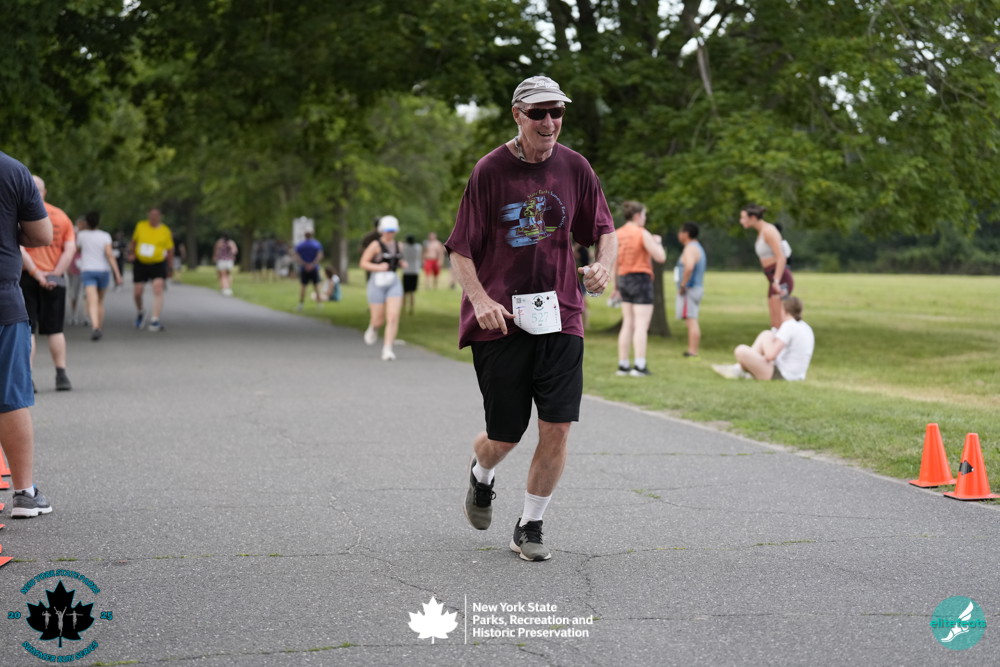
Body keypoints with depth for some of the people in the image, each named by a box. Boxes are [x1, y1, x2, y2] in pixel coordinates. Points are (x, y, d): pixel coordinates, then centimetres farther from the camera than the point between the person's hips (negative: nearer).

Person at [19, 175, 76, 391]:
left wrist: (36, 274, -14)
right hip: (55, 280, 3)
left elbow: (19, 250, -15)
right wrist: (55, 274, -5)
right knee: (55, 329, 11)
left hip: (27, 278, -3)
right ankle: (61, 376, 6)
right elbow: (71, 249, -2)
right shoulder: (61, 216, 7)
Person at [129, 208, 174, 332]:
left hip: (158, 264, -2)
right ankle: (140, 312, 36)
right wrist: (131, 253, 2)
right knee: (137, 292, 4)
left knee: (158, 289, -17)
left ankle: (155, 321, -16)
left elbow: (170, 251, 3)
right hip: (140, 264, 2)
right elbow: (134, 241, 16)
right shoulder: (140, 226, 0)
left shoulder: (165, 231, -4)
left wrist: (170, 268, 5)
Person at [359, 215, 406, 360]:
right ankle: (373, 328, 42)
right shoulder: (376, 245, -8)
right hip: (377, 283, -3)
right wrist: (378, 267, -23)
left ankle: (387, 350, -10)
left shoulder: (397, 245, 9)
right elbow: (363, 263, -7)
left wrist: (403, 263, 2)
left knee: (393, 317, -14)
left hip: (394, 283, 3)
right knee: (379, 320, 4)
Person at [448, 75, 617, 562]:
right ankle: (481, 476, 41)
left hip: (560, 319, 2)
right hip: (500, 321, -2)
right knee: (504, 438, 4)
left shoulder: (574, 167, 4)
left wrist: (604, 266, -6)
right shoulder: (490, 171, -5)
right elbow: (460, 250, -3)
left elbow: (605, 230, 15)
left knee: (557, 428, -6)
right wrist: (480, 300, -18)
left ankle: (530, 528, 13)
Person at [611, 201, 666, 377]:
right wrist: (658, 242, 8)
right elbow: (660, 257, -11)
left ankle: (623, 365, 10)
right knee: (642, 325, -5)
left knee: (628, 324, 11)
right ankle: (640, 366, -10)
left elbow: (614, 263, 10)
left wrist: (616, 286, 18)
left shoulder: (617, 235, 6)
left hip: (624, 278, 6)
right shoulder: (643, 234, -12)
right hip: (641, 279, -6)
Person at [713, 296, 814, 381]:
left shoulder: (789, 326, -17)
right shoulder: (806, 328, 10)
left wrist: (766, 341, -3)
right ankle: (738, 369, 15)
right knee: (766, 334, 19)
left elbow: (770, 356, -23)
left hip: (781, 376, -10)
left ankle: (741, 371, 18)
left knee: (741, 350, -16)